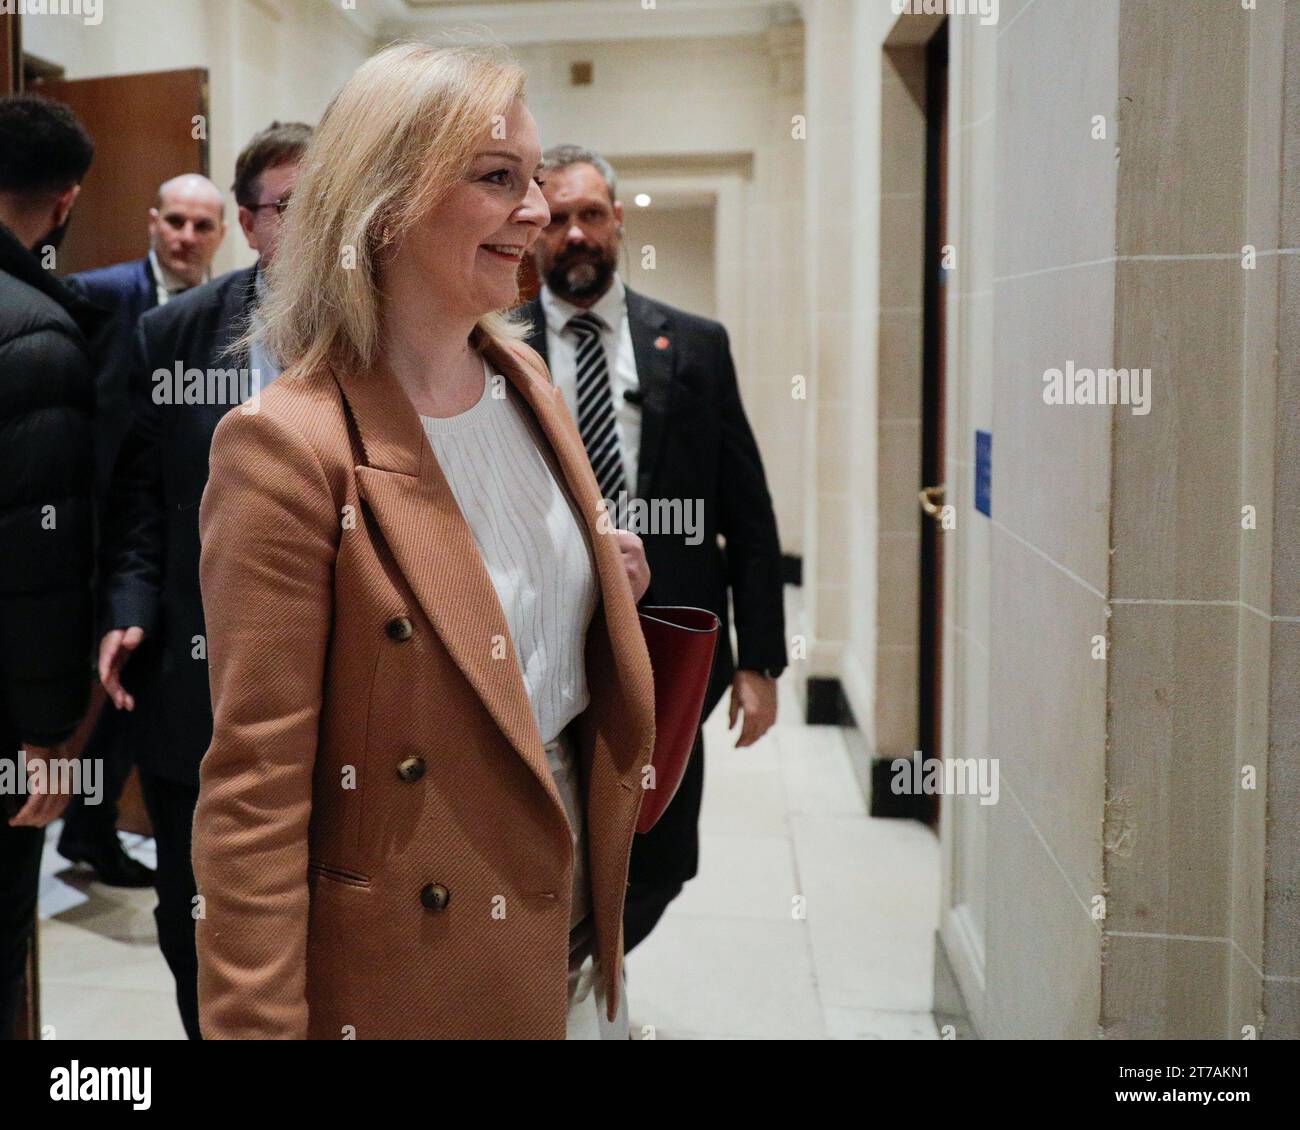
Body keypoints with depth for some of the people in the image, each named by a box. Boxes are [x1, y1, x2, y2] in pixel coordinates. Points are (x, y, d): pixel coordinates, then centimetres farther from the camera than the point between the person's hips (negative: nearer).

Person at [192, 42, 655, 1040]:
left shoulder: (523, 376, 1)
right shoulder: (289, 446, -21)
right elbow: (253, 793, -19)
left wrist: (604, 585, -2)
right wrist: (258, 1024, -18)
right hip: (416, 968, -6)